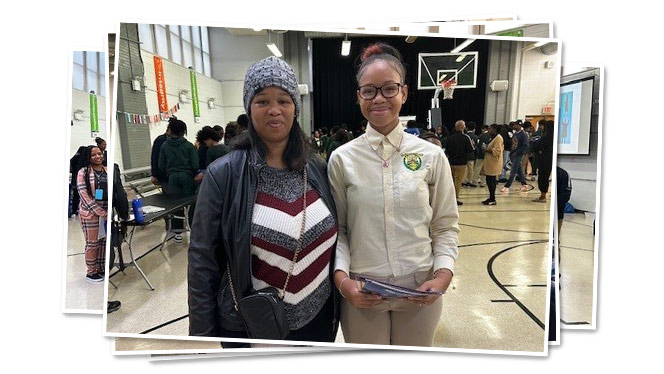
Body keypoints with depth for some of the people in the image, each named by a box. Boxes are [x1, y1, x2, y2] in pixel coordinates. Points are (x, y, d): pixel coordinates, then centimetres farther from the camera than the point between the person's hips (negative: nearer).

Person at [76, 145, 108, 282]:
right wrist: (101, 212, -17)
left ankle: (101, 269, 25)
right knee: (92, 243, 3)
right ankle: (91, 272, 17)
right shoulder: (83, 172, -6)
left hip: (106, 212, 4)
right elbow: (84, 195, -12)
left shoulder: (107, 171, 7)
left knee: (103, 242, 11)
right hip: (90, 213, -4)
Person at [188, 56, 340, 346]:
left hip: (318, 318, 4)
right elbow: (202, 260, -10)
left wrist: (337, 309, 7)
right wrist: (203, 334, -8)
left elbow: (331, 241, 6)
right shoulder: (224, 173, -13)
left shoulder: (317, 168, -2)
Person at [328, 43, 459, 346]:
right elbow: (336, 228, 0)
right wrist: (342, 278, -13)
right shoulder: (342, 159, -3)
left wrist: (443, 275, -10)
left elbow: (446, 226, 4)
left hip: (421, 293, 1)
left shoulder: (432, 156, -1)